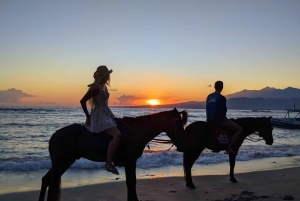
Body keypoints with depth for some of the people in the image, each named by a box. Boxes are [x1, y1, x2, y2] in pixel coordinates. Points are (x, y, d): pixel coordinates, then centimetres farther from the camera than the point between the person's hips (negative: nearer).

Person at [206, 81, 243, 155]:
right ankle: (229, 147, -6)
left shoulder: (209, 96, 6)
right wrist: (224, 117, 8)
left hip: (210, 119, 9)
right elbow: (223, 111, -12)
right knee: (239, 129, -1)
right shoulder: (222, 98, -16)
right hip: (219, 120, -8)